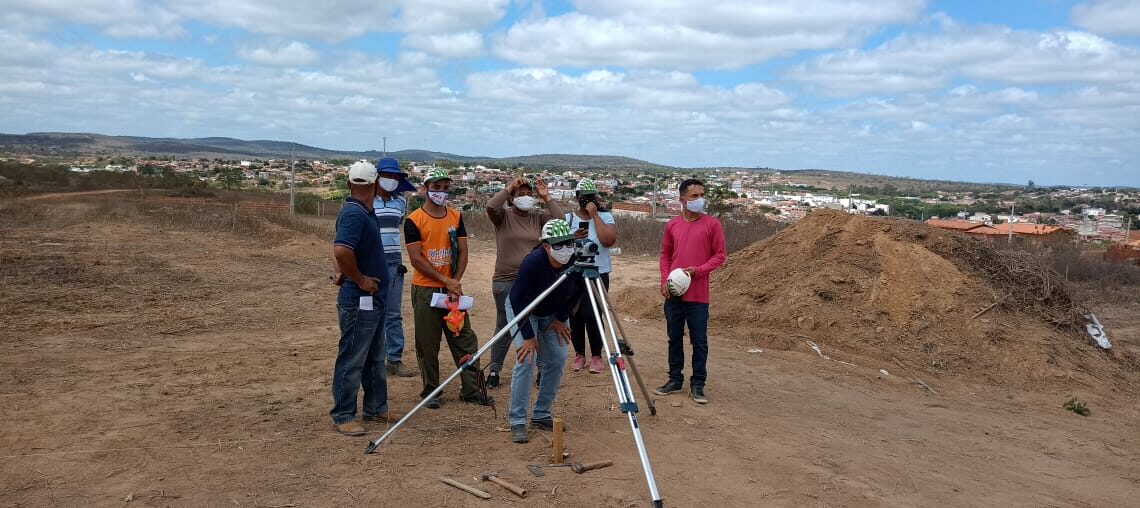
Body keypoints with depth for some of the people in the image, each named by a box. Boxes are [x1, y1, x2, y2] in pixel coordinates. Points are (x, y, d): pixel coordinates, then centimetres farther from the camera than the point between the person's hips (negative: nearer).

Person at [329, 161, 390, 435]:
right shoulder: (354, 214, -20)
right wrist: (360, 280, -22)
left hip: (373, 299, 10)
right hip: (359, 301, -10)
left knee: (375, 359, 19)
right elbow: (341, 250, -34)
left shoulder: (361, 213, 10)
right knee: (352, 360, 0)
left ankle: (376, 407, 30)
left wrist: (348, 274, 12)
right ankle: (342, 417, 9)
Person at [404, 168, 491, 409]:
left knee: (465, 340, 5)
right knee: (427, 345, 3)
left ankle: (471, 390, 14)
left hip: (453, 288, 4)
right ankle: (430, 392, 15)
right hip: (425, 290, -4)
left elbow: (462, 252, 7)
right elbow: (416, 258, -11)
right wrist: (445, 280, -15)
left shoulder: (456, 217, 9)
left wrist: (456, 281, -8)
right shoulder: (413, 221, -6)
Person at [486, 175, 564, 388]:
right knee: (504, 327, 6)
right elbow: (491, 206, -20)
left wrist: (546, 197, -8)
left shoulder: (538, 217, 7)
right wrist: (508, 188, -14)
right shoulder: (503, 216, 0)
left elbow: (559, 219, -7)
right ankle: (494, 371, 18)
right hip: (506, 281, -2)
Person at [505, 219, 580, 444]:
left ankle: (541, 415, 14)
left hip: (554, 313, 5)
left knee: (558, 359, -1)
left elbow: (578, 291, -5)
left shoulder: (576, 261, -25)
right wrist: (528, 336, -26)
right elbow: (517, 298, -28)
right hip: (522, 309, -5)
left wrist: (561, 318, -6)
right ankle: (517, 422, -10)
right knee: (526, 359, -17)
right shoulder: (533, 262, -36)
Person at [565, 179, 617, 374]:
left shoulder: (605, 217, 1)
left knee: (591, 314, -8)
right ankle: (579, 354, 19)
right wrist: (572, 238, -15)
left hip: (598, 274, -2)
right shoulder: (568, 218, 6)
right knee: (575, 314, 4)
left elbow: (609, 240, -16)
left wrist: (594, 215, -14)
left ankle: (596, 356, 5)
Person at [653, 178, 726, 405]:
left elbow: (719, 255, -1)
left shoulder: (712, 224, -2)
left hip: (698, 296, -3)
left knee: (699, 342, 2)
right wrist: (664, 280, 0)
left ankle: (697, 384, 13)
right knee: (674, 338, 12)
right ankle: (675, 379, 24)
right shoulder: (672, 225, 7)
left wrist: (698, 270, -15)